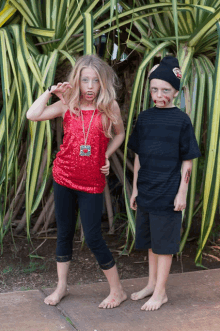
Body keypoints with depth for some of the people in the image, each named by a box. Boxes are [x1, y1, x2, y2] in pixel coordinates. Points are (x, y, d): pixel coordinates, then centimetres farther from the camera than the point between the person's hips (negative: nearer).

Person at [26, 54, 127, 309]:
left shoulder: (109, 107, -5)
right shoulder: (67, 106, -2)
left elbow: (120, 133, 13)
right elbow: (32, 115, -12)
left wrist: (107, 155, 1)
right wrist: (50, 92, -7)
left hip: (92, 182, -2)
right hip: (64, 178, 3)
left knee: (93, 238, -1)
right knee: (64, 232, 14)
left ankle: (117, 291, 15)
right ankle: (61, 286, 31)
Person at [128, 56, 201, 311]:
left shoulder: (181, 120, -7)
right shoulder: (144, 118, 4)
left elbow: (187, 161, -5)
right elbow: (138, 156, 10)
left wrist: (182, 193, -9)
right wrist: (135, 188, 10)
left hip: (168, 192, -5)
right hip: (146, 190, 5)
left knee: (164, 242, 4)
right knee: (151, 240, 16)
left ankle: (160, 292, 16)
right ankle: (152, 284, 31)